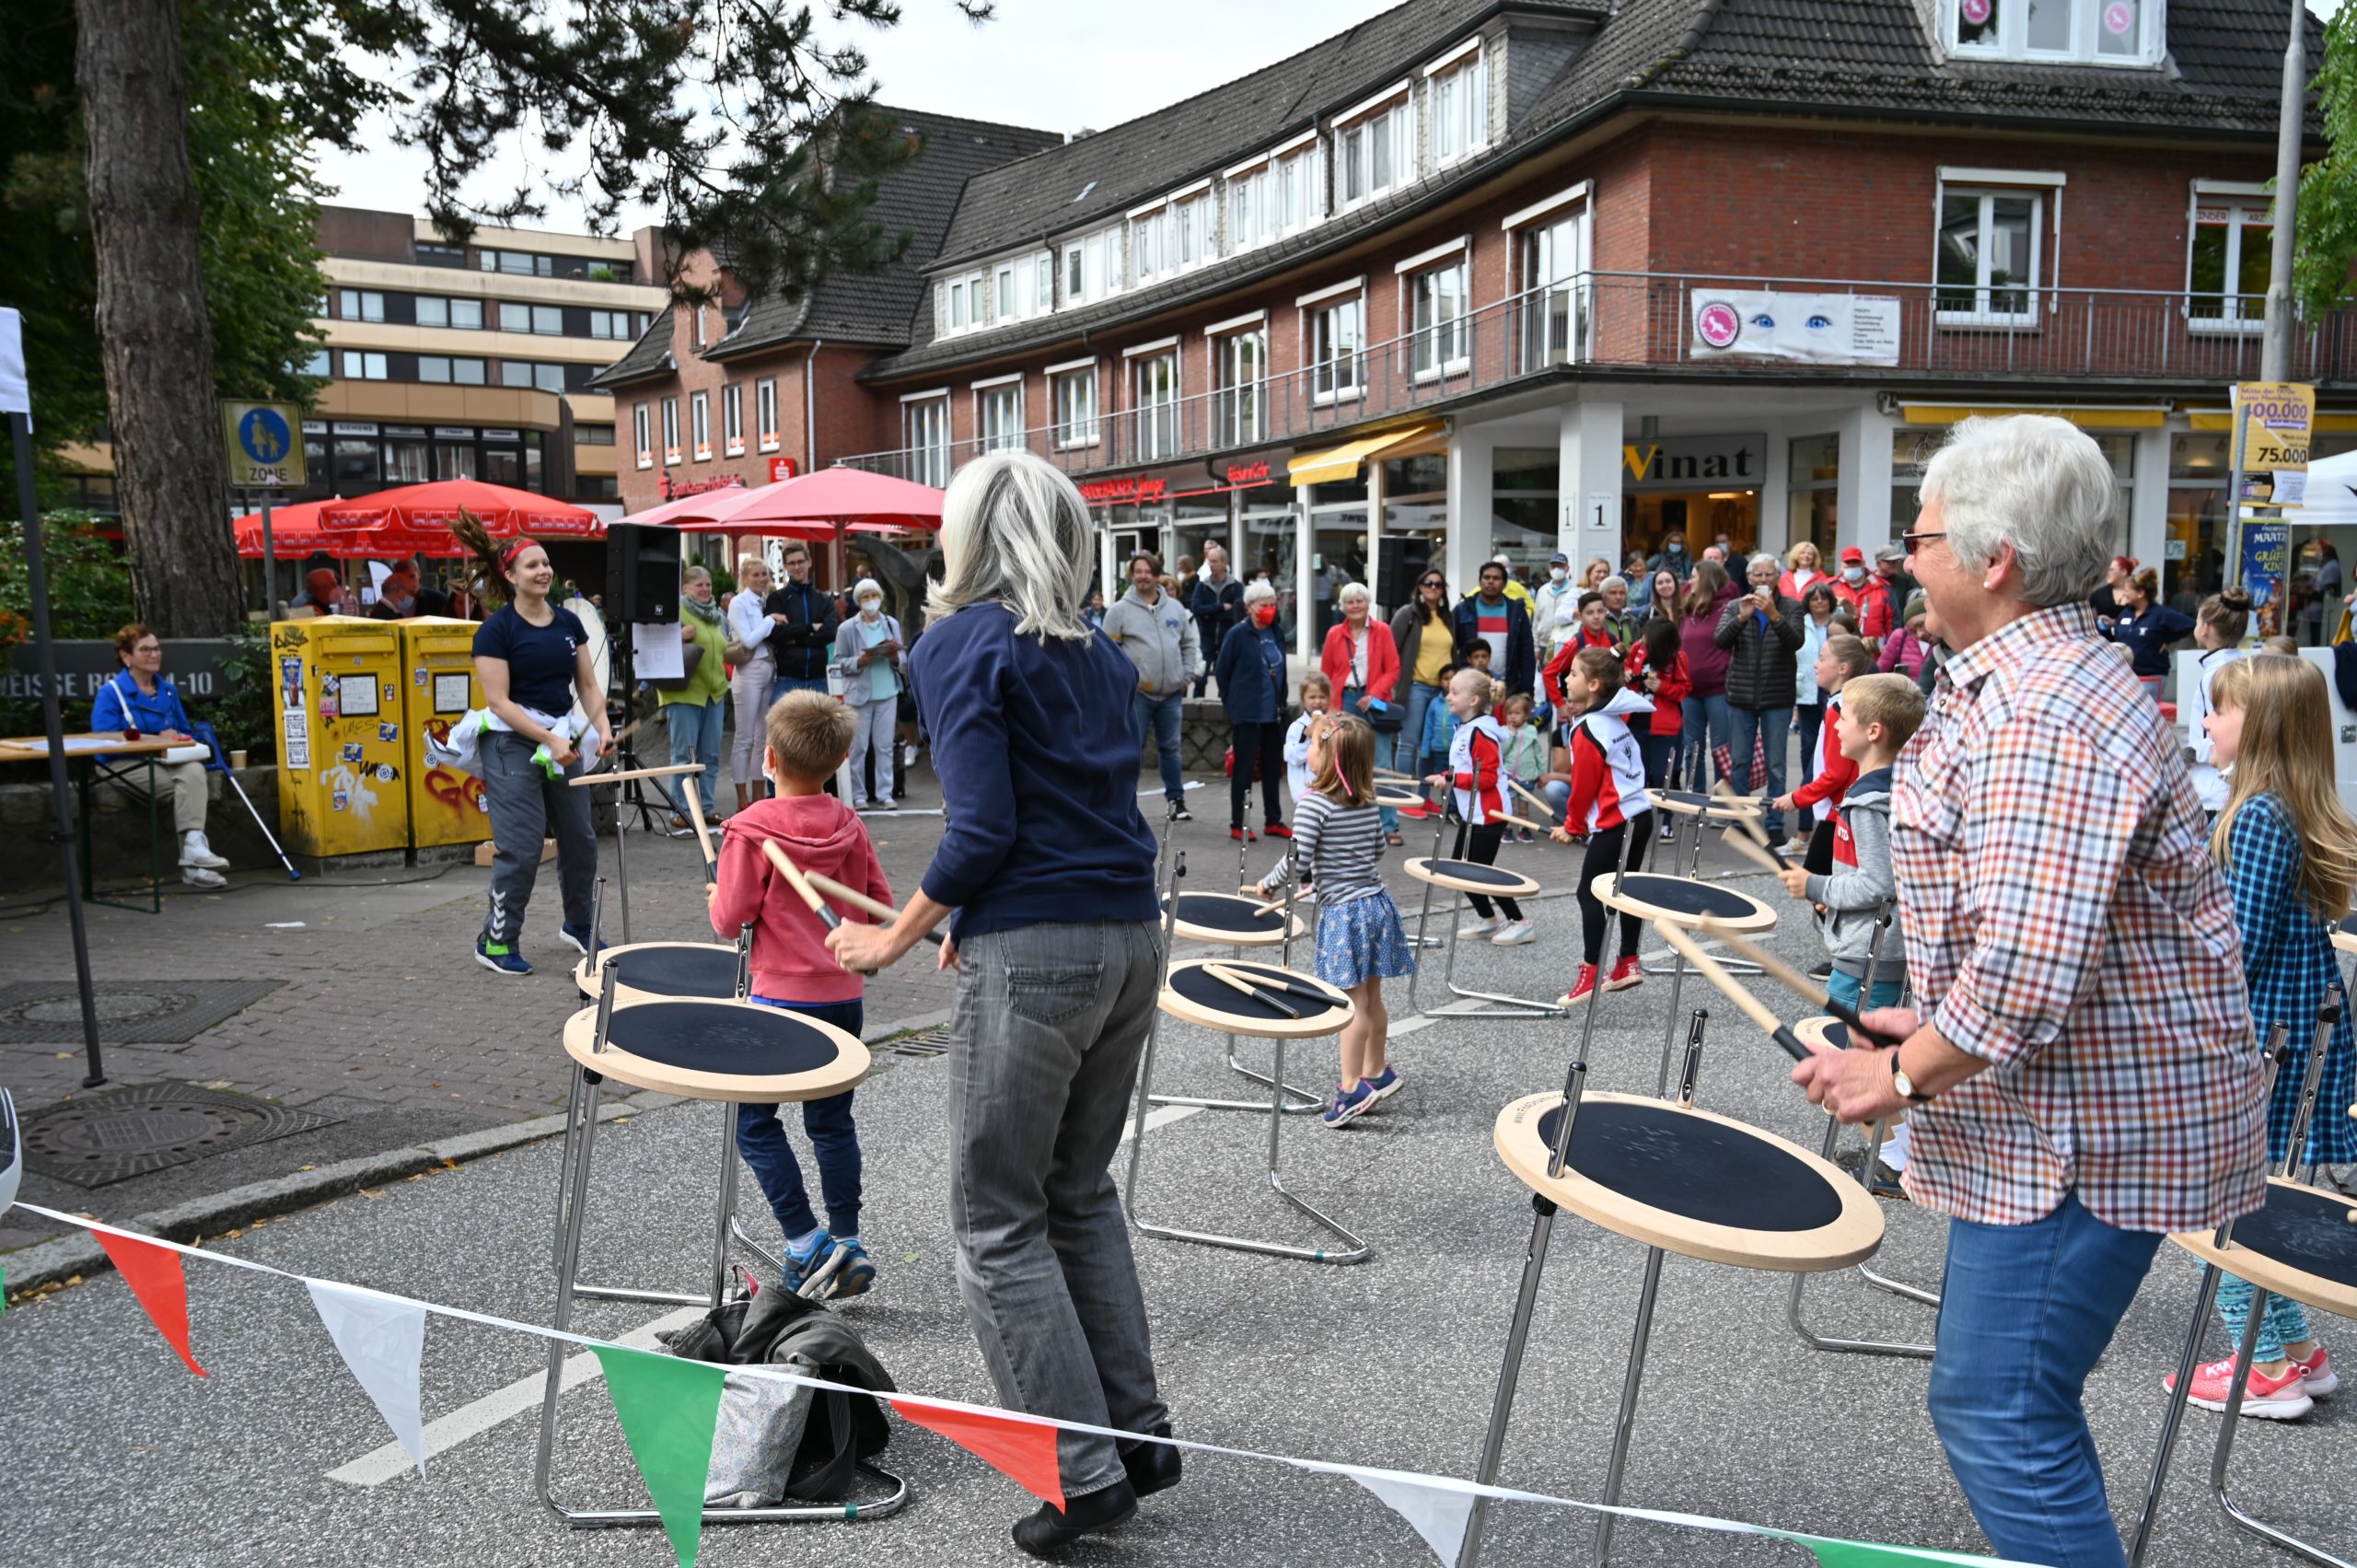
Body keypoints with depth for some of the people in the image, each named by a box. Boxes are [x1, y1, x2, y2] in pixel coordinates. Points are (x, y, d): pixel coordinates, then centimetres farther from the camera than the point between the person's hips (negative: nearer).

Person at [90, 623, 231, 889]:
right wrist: (156, 739, -14)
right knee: (178, 788, -33)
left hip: (166, 760, 4)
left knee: (194, 771, -33)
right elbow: (104, 738, -11)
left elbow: (186, 731, 26)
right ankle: (193, 854, -33)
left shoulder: (168, 690, 20)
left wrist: (182, 739, 0)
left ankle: (193, 845, -47)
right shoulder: (110, 693, 1)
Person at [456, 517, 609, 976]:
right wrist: (549, 740, -21)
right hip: (513, 744, -6)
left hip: (564, 740, 6)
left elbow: (588, 684, 11)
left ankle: (578, 925, 32)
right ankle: (495, 941, 7)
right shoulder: (496, 630, -9)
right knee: (521, 847, -7)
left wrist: (602, 725, -7)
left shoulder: (568, 623, 8)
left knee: (580, 839, 12)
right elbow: (499, 700, -14)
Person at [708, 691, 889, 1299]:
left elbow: (729, 920, -12)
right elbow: (878, 903, 6)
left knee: (754, 1121, 7)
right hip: (844, 998, 5)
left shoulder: (750, 829, -14)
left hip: (782, 998, -5)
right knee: (832, 1122, 15)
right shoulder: (849, 827, 0)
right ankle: (846, 1245, 18)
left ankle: (806, 1244, 2)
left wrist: (720, 898, 9)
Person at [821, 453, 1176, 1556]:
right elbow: (1098, 807, 13)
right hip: (1129, 938, 7)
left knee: (998, 1223, 6)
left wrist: (896, 937, -2)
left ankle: (1085, 1473, 8)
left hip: (1031, 956, -7)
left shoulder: (960, 645, -5)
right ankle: (1139, 1432, 24)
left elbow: (983, 830, -14)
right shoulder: (1097, 653, 14)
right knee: (1081, 1192, 21)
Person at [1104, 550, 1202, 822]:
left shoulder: (1175, 608, 9)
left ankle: (1176, 800, 22)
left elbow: (1190, 644, 15)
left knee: (1170, 748, 12)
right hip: (1136, 693, -3)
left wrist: (1186, 676, 5)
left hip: (1172, 693, 4)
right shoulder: (1120, 611, -3)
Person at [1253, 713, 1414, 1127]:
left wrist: (1269, 884, -1)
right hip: (1377, 902, 7)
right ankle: (1377, 1072, 29)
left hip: (1344, 911, -7)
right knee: (1371, 998, 17)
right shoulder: (1367, 801, 5)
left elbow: (1298, 859, -21)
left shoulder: (1313, 803, -17)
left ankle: (1352, 1087, 0)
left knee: (1354, 1003, -4)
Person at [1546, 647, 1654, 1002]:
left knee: (1589, 893, -5)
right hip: (1639, 815, 9)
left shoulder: (1588, 732, -17)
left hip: (1614, 825, -9)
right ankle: (1628, 964, 25)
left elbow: (1584, 787, -12)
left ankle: (1590, 973, -6)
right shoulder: (1617, 717, 8)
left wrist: (1572, 827, 3)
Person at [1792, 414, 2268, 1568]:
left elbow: (2027, 972, -31)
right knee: (2012, 1401, 21)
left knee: (1996, 1413, -3)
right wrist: (1932, 1029, 16)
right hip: (2068, 1111, 11)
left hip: (2085, 1125, -11)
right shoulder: (2032, 681, 12)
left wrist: (1905, 1075, -17)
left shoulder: (2044, 722, -25)